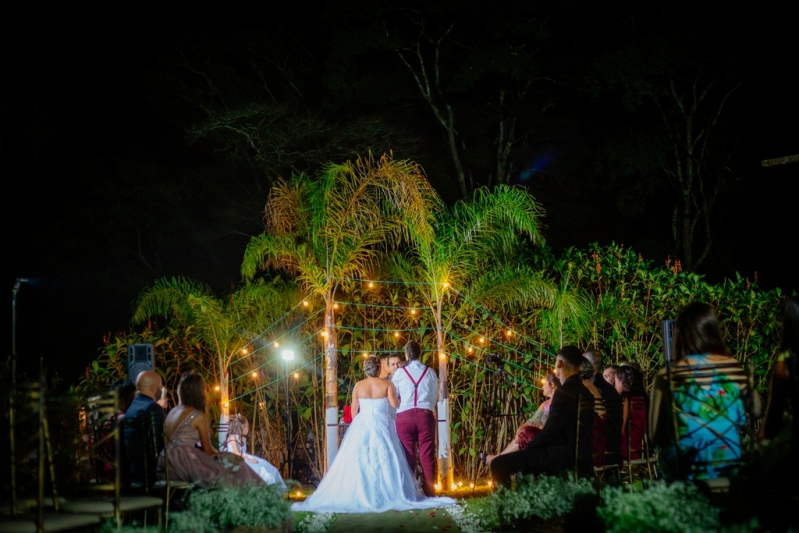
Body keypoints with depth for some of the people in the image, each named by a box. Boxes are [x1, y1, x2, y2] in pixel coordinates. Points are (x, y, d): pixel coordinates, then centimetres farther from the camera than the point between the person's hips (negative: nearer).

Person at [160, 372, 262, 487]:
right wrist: (219, 454, 23)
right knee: (233, 464, 1)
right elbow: (208, 450, 1)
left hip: (169, 462, 8)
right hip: (184, 461, -8)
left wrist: (216, 453, 26)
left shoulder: (173, 411, 16)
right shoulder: (199, 416, -5)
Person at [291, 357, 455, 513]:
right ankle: (388, 494, 0)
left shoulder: (358, 386, 1)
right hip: (382, 426, -1)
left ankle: (360, 495, 0)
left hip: (362, 426, 1)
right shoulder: (387, 384, -4)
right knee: (384, 460, 2)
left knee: (359, 461, 3)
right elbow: (394, 404, -10)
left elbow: (354, 410, 4)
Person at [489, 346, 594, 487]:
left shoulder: (565, 392, -15)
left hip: (562, 455, -10)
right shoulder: (583, 390, 15)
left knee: (499, 464, -17)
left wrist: (524, 451, -2)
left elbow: (549, 432, -16)